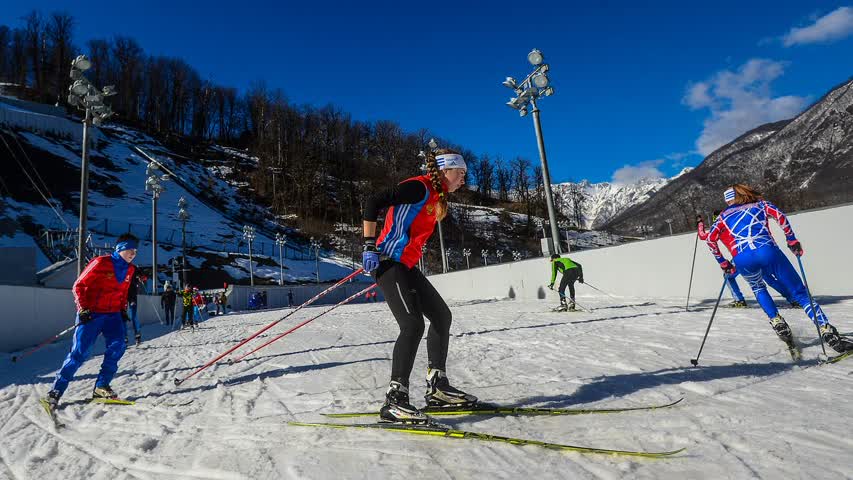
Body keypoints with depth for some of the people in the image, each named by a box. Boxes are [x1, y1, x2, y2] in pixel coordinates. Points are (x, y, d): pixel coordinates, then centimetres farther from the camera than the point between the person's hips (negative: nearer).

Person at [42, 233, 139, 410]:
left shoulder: (129, 269, 8)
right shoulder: (101, 263, -12)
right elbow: (78, 286, -7)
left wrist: (123, 310, 11)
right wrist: (83, 309, -14)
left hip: (113, 314, 5)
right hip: (91, 314, -5)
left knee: (118, 345, -13)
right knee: (79, 352, -8)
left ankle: (101, 386, -2)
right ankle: (56, 391, 7)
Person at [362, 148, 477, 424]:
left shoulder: (436, 198, 18)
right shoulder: (419, 187, -11)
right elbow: (373, 204, -18)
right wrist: (370, 247, -19)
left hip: (406, 267, 10)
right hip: (389, 262, -10)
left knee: (442, 316, 10)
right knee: (413, 325, -18)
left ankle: (437, 386, 17)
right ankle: (395, 400, -12)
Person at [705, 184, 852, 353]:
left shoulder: (724, 215, 26)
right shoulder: (760, 204, 28)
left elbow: (710, 239, 15)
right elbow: (779, 215, 8)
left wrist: (723, 262, 23)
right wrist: (792, 240, 12)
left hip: (742, 260, 0)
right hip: (767, 251, 0)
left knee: (758, 289, 32)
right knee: (800, 293, 10)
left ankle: (777, 323, 16)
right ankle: (828, 332, -4)